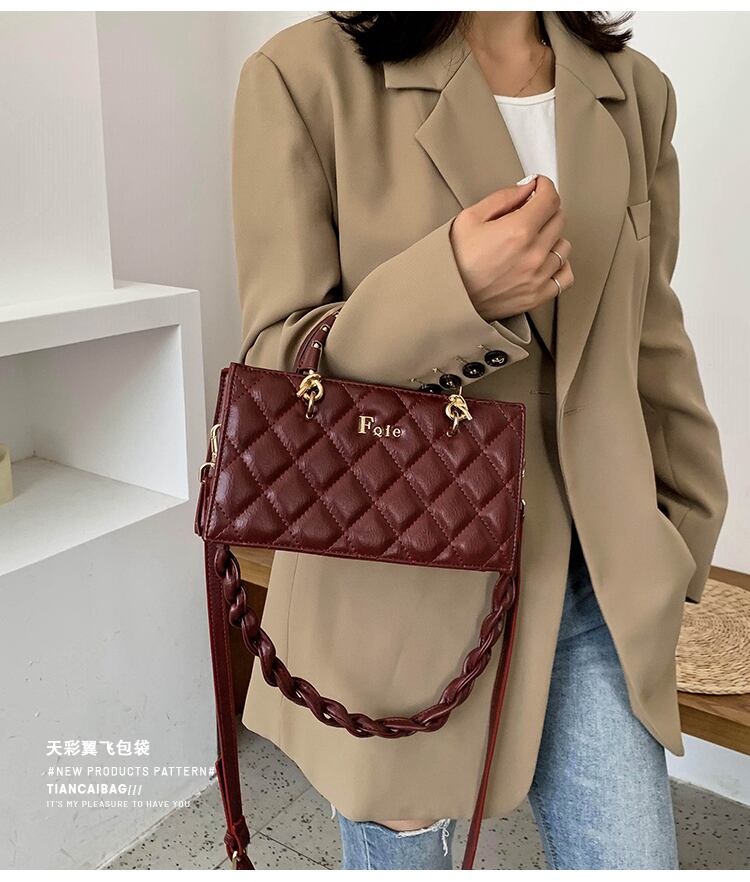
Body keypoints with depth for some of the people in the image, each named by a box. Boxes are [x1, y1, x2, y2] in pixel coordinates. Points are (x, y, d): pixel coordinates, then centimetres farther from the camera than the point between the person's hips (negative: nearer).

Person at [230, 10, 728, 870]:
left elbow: (652, 340, 13)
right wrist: (454, 289, -26)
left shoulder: (636, 92, 7)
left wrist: (683, 537, 15)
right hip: (397, 584, -3)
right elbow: (278, 363, -9)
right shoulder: (307, 75, -9)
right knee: (402, 853, 18)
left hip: (592, 581, 4)